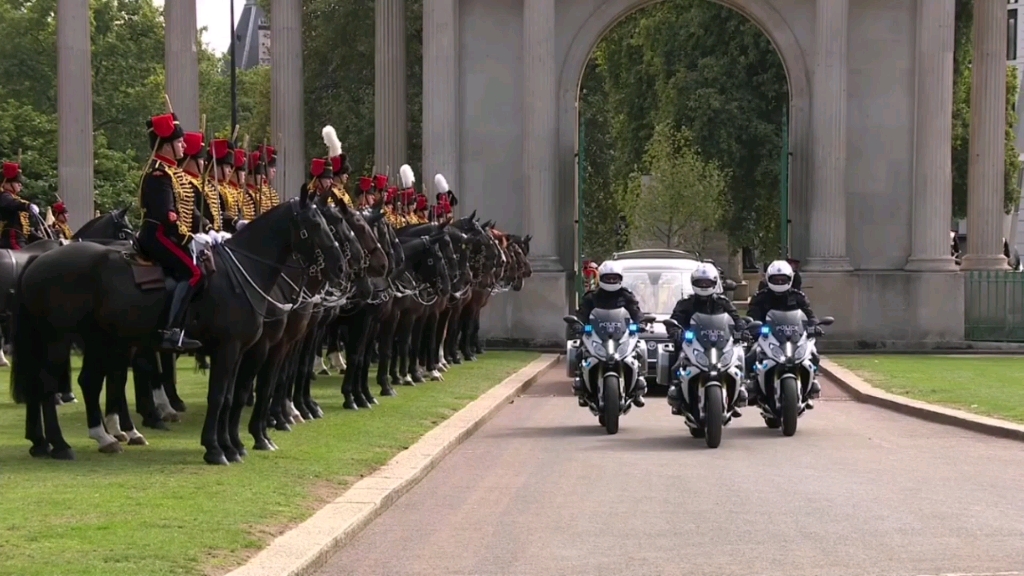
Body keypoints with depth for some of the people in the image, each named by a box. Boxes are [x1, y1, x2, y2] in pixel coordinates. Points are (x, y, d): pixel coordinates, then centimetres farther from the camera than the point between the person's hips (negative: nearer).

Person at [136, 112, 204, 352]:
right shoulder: (158, 173, -14)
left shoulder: (172, 171, 18)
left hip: (167, 235, 10)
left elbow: (188, 209, 19)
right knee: (192, 272, -23)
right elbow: (166, 213, -23)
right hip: (157, 235, -10)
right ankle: (172, 332, -26)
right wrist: (186, 238, -23)